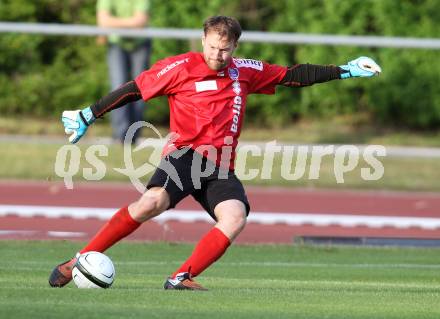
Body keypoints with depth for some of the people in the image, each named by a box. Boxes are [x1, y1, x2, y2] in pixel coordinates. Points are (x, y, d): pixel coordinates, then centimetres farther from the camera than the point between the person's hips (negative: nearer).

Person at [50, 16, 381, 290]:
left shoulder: (246, 71, 12)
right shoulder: (181, 67, -1)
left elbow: (294, 76, 20)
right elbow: (133, 90, 2)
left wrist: (345, 71, 19)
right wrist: (87, 117, 1)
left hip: (220, 168, 5)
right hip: (184, 155, -5)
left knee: (235, 218, -25)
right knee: (152, 202, -31)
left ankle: (181, 279, -23)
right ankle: (78, 261, -24)